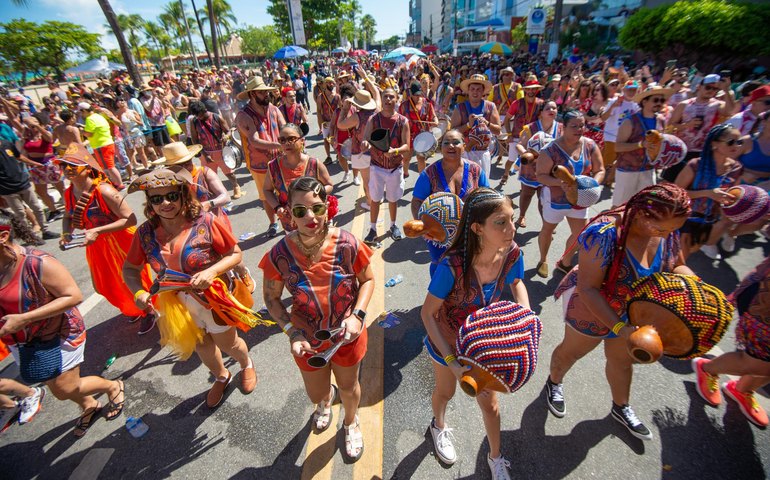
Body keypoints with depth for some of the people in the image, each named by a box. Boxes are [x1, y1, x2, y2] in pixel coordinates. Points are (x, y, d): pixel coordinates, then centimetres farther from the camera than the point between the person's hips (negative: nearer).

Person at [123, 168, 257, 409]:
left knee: (228, 344, 18)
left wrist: (210, 272, -33)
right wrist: (138, 292, -19)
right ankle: (221, 376, 58)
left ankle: (246, 364, 55)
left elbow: (235, 254, -17)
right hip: (176, 305, 4)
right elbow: (130, 268, 0)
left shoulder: (206, 222, -24)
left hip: (213, 299, -4)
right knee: (201, 346, 27)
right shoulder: (145, 232, -12)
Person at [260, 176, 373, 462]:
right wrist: (291, 331, -18)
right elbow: (271, 297, -7)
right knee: (316, 393, 26)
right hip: (307, 340, 1)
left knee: (349, 387, 26)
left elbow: (367, 280, -9)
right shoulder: (280, 254, -23)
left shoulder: (347, 245, -25)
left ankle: (351, 424, 63)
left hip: (347, 334, -1)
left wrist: (357, 316, -22)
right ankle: (327, 399, 69)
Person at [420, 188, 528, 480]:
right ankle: (439, 426, 64)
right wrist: (452, 361, -29)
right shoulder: (453, 265, -39)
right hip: (447, 341, -3)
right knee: (446, 391, 27)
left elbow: (516, 283, 1)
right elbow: (428, 313, -26)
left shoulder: (512, 254, -24)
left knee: (489, 402, 22)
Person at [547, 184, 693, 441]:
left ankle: (621, 407, 55)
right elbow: (587, 288, -34)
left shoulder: (667, 228, -16)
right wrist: (619, 328, -36)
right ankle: (554, 382, 54)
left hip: (633, 311, 6)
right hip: (591, 308, -6)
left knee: (622, 359, 27)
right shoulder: (605, 234, -37)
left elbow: (678, 265, 1)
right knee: (571, 351, 21)